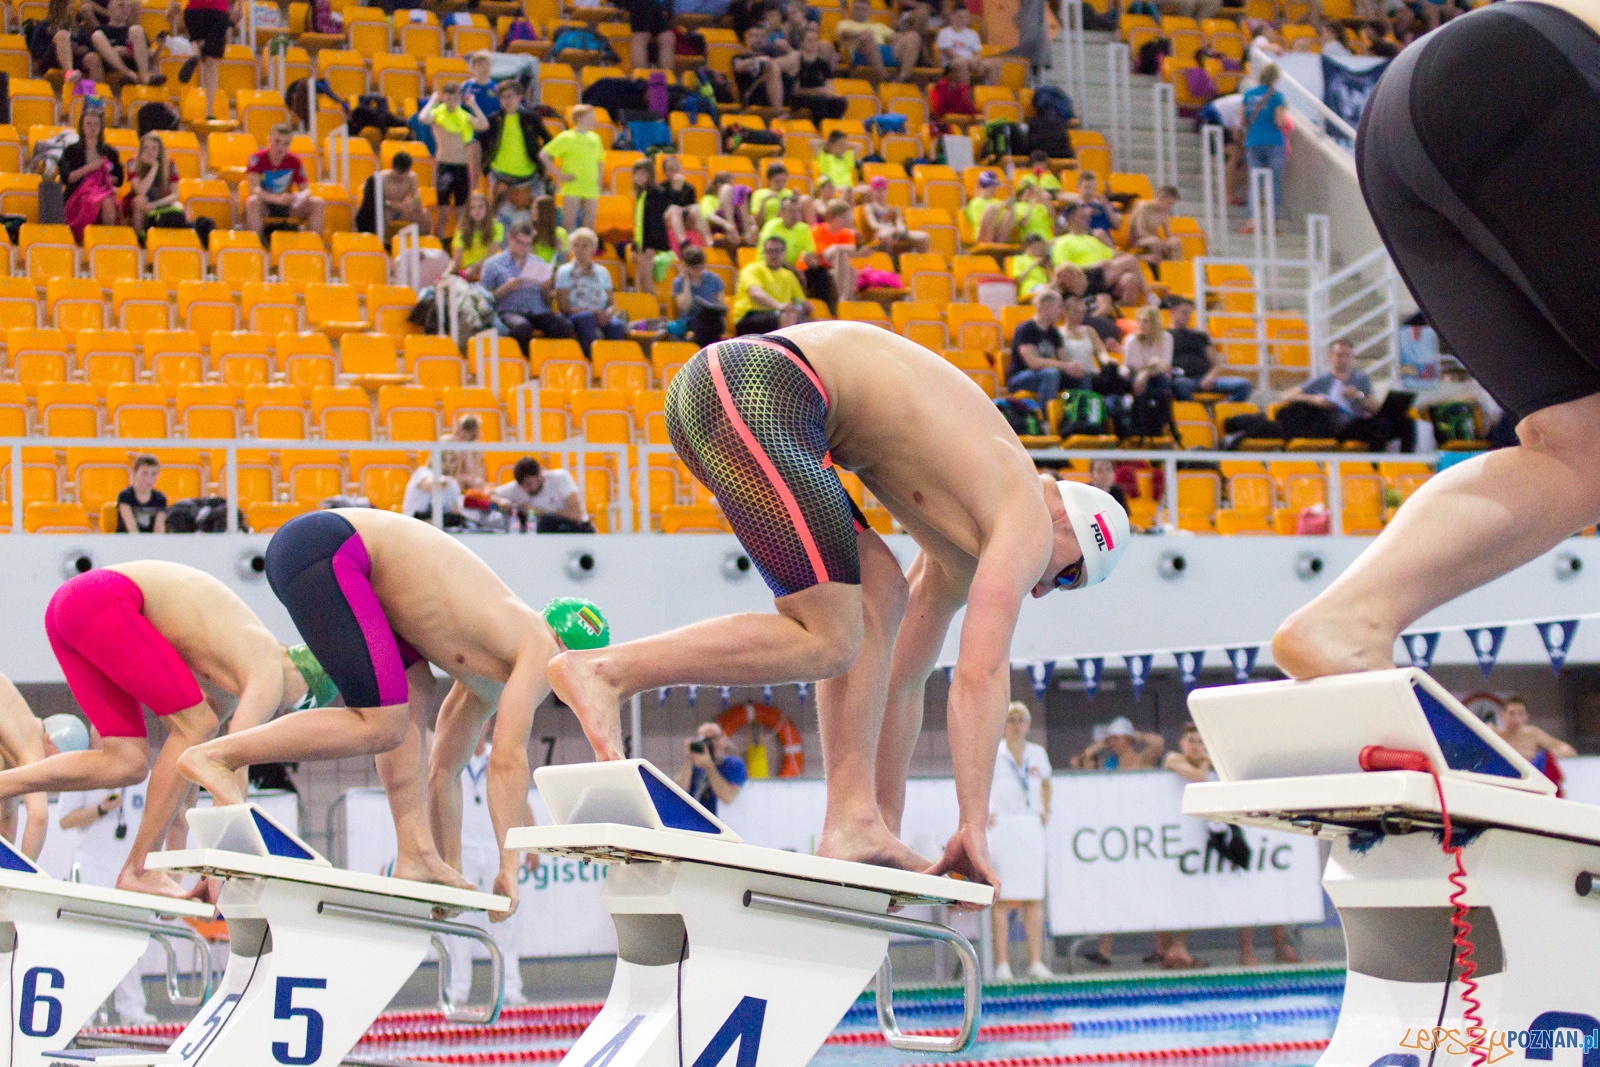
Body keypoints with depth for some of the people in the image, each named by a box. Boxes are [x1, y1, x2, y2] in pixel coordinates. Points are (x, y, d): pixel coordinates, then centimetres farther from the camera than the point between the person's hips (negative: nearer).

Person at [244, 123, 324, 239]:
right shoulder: (258, 159, -14)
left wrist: (301, 197, -30)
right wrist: (277, 198, -41)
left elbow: (306, 189, -3)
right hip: (264, 207, -4)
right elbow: (254, 189, -25)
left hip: (286, 207, 4)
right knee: (252, 201, -38)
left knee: (317, 203, -15)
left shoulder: (294, 161, -4)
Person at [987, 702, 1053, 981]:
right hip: (1001, 827, -4)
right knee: (1001, 897, -7)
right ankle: (1002, 964, -7)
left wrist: (1045, 810, 14)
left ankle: (1036, 962, 3)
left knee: (1034, 897, 1)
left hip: (1031, 828, 4)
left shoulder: (1038, 754, 11)